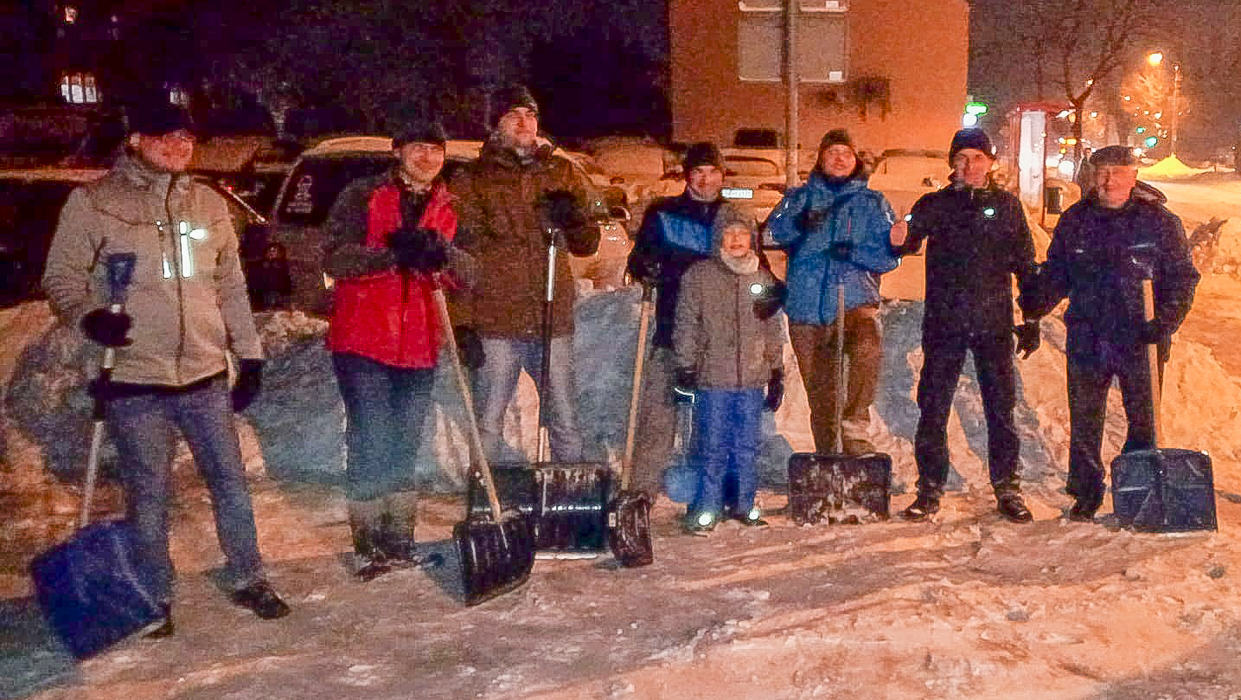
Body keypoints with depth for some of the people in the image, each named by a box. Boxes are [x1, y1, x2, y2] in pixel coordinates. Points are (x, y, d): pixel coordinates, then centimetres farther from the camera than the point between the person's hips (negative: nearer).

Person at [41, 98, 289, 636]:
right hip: (134, 377, -4)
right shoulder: (94, 202, -2)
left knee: (229, 478, 10)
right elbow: (62, 276, -1)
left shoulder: (209, 205, 11)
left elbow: (232, 287, 15)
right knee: (149, 491, 5)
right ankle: (156, 596, 22)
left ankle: (247, 578, 26)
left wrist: (249, 354, 13)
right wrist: (88, 315, -22)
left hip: (205, 374, 4)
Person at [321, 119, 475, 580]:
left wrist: (443, 254, -21)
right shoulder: (361, 196, 0)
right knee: (370, 443, -6)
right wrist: (394, 254, -26)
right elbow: (335, 259, -12)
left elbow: (467, 276, 2)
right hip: (362, 342, -5)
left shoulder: (449, 209, 12)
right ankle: (367, 545, 7)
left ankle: (399, 541, 26)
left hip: (420, 346, 5)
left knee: (404, 447, 14)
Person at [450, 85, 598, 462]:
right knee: (488, 426, 4)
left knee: (566, 423, 6)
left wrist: (573, 218, -8)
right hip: (496, 322, -2)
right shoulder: (472, 180, 6)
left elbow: (586, 246, 15)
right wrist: (462, 325, -7)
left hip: (553, 321, 2)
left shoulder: (560, 173, 14)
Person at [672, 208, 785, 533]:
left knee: (748, 445, 8)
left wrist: (777, 373, 14)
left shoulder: (763, 279, 12)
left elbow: (773, 329, 17)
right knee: (713, 446, -1)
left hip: (753, 378, 3)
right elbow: (686, 324, 0)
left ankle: (744, 504, 22)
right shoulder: (699, 275, 2)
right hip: (712, 377, -3)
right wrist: (685, 366, -5)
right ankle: (706, 509, 10)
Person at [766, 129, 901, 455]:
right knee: (820, 395, 6)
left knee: (869, 345, -34)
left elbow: (889, 255, 3)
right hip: (807, 309, 2)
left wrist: (854, 252, -15)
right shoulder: (800, 197, 15)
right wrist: (799, 224, -25)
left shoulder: (873, 203, 13)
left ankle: (855, 428, -26)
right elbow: (774, 229, -4)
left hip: (855, 301, -1)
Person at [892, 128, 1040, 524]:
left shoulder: (1006, 206, 8)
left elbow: (1025, 266, 10)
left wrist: (1031, 320, 7)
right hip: (944, 325, 0)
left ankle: (1007, 489, 16)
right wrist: (898, 240, -30)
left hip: (994, 324, 0)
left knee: (1001, 408, 4)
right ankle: (930, 489, 12)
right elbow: (904, 243, -6)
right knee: (934, 407, 2)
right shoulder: (934, 205, 7)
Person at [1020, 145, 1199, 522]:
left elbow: (1182, 278, 1)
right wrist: (1036, 301, -5)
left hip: (1139, 340, -2)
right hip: (1086, 339, 2)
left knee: (1144, 421, 5)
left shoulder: (1160, 221, 0)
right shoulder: (1075, 220, 8)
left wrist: (1165, 323, -13)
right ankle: (1085, 497, 19)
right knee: (1084, 422, 7)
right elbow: (1055, 273, 14)